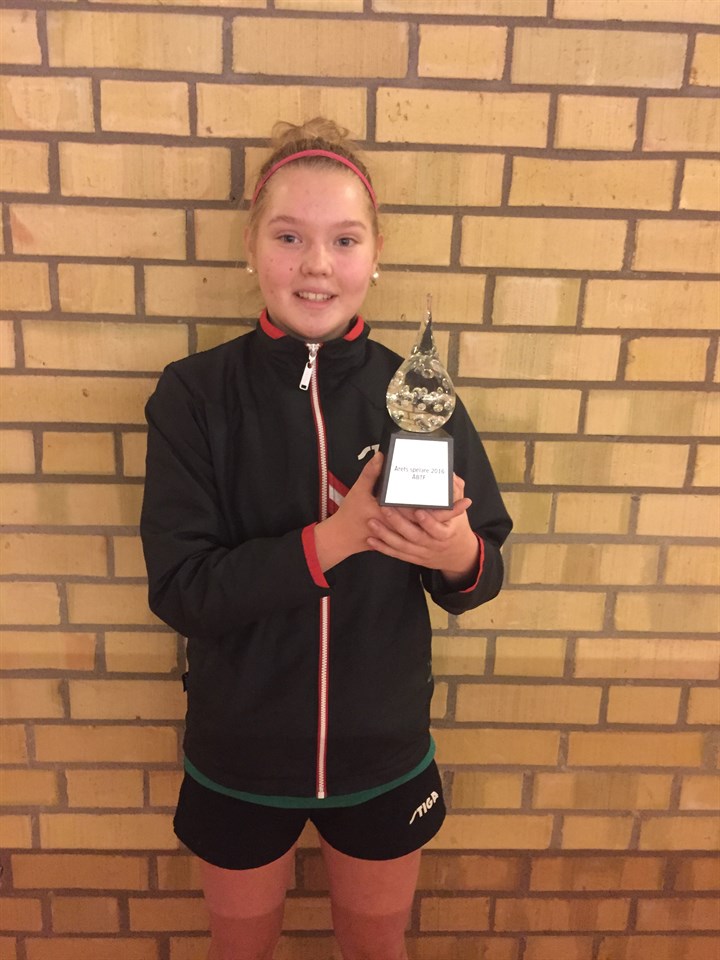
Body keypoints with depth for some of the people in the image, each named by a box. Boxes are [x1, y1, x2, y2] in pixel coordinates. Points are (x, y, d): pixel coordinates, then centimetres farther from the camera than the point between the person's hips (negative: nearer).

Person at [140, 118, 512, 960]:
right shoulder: (194, 394, -15)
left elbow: (482, 579, -7)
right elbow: (178, 589, -20)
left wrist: (459, 555, -30)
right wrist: (336, 536, -33)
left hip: (385, 754, 1)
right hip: (239, 755, 0)